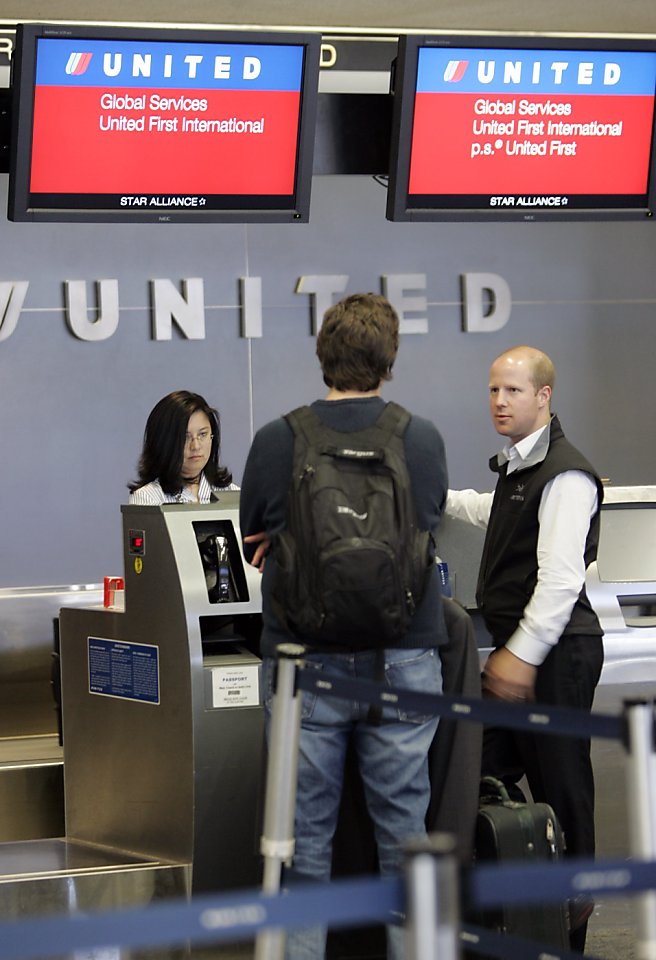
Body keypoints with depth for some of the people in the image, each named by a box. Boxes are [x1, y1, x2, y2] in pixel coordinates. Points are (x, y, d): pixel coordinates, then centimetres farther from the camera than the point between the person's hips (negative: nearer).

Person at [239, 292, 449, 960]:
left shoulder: (275, 442, -4)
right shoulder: (424, 440, -1)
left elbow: (255, 545, 9)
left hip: (305, 665, -1)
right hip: (404, 664, 1)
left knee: (304, 835, 6)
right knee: (404, 830, 8)